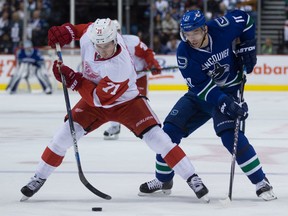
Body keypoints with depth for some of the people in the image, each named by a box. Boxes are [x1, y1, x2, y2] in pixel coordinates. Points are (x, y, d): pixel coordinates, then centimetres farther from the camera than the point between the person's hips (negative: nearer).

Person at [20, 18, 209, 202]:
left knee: (155, 136, -18)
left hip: (126, 101, -5)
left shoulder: (120, 67, -39)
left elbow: (99, 98, -32)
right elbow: (79, 29, 3)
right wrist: (65, 31, -15)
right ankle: (39, 178, 9)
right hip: (94, 99, 5)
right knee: (66, 134, -7)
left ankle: (192, 178, -9)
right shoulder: (90, 34, -25)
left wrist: (72, 79, -33)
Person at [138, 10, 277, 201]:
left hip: (228, 91, -2)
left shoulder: (222, 28, -22)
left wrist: (247, 47, -7)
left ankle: (262, 183, -15)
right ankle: (163, 181, 14)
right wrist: (225, 104, -37)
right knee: (170, 129, -5)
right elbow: (201, 86, -26)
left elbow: (245, 19, 0)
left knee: (230, 135, -23)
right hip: (201, 94, 3)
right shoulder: (184, 53, -21)